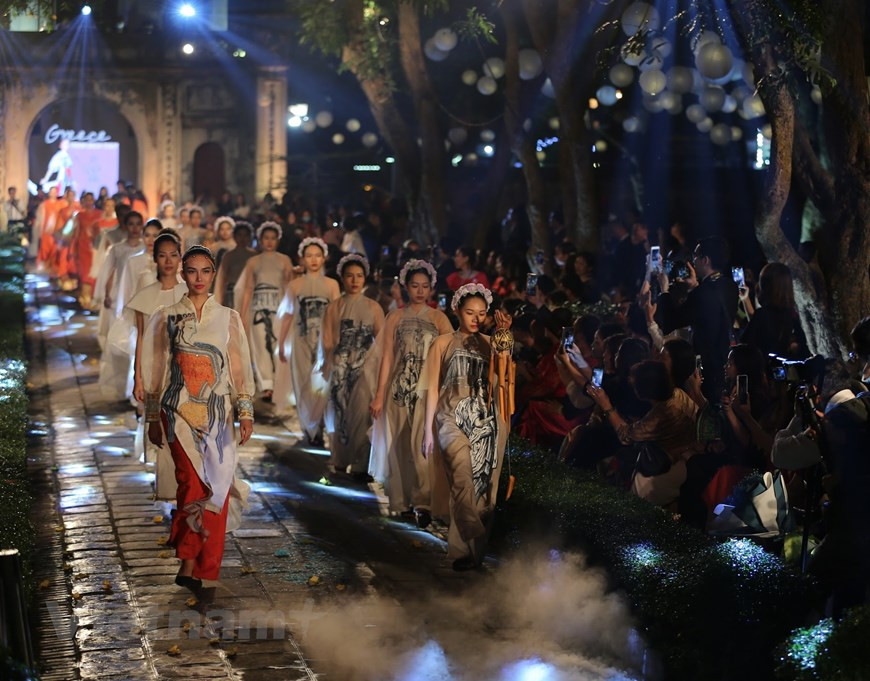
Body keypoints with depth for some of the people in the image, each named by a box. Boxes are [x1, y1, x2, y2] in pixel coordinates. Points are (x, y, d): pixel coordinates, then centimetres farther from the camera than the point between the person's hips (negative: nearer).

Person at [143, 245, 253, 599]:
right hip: (180, 412, -2)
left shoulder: (228, 318, 8)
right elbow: (156, 370, 8)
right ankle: (191, 566, -9)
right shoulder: (167, 317, 5)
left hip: (217, 413, 2)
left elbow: (239, 368, 7)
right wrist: (153, 419, 7)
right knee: (196, 483, -16)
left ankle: (191, 568, 10)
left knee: (216, 488, -1)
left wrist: (246, 413, 0)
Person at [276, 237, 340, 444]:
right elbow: (287, 314, 8)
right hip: (301, 341, 1)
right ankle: (310, 429, 15)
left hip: (324, 341, -1)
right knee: (303, 385, 3)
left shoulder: (331, 284, 3)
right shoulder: (295, 285, 4)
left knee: (321, 384, -4)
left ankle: (315, 429, 11)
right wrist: (281, 344, 10)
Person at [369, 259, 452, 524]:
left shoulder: (439, 318, 5)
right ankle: (402, 500, 16)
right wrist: (379, 395, 1)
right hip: (400, 388, 1)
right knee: (400, 444, 5)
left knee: (423, 444, -10)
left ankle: (423, 503, -10)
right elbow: (387, 357, 5)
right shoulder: (395, 318, 7)